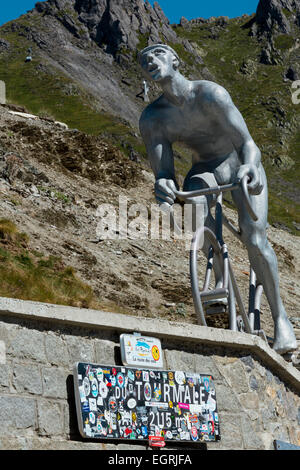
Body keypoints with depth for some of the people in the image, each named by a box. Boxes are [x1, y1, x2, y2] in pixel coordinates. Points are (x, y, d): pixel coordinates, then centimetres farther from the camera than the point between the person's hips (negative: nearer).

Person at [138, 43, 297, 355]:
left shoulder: (210, 94, -26)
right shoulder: (152, 118, -15)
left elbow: (247, 143, -31)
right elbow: (163, 172, -23)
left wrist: (249, 166, -54)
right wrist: (163, 187, -48)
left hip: (240, 167, -3)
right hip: (202, 173, 3)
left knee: (254, 237, -24)